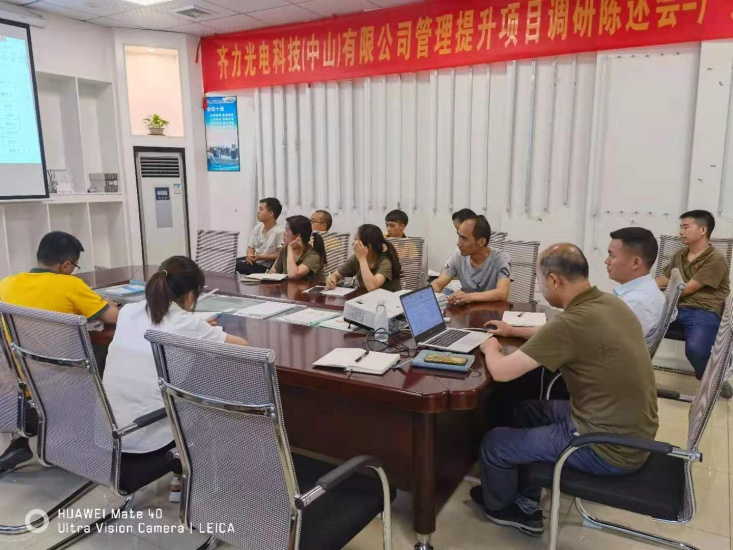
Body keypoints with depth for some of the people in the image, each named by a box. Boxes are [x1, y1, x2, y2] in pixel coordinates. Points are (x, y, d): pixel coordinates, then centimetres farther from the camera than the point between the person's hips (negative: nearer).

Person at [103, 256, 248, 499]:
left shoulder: (127, 312, 4)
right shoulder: (187, 324, -10)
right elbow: (242, 345, 3)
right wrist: (203, 330, 21)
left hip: (106, 435, 5)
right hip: (147, 441, -5)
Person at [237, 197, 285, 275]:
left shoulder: (280, 231, -14)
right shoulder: (257, 228, 9)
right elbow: (250, 247, 15)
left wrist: (261, 257, -19)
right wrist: (250, 255, -9)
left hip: (266, 267, -7)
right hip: (253, 261, 7)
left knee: (237, 266, -26)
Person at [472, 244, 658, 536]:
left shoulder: (573, 321, -28)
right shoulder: (610, 303, 0)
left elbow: (501, 371, -22)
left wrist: (491, 348, 0)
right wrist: (514, 331, 24)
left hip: (609, 447, -9)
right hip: (633, 431, 9)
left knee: (493, 443, 5)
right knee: (526, 410, 23)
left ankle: (499, 506, 36)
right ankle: (526, 506, 32)